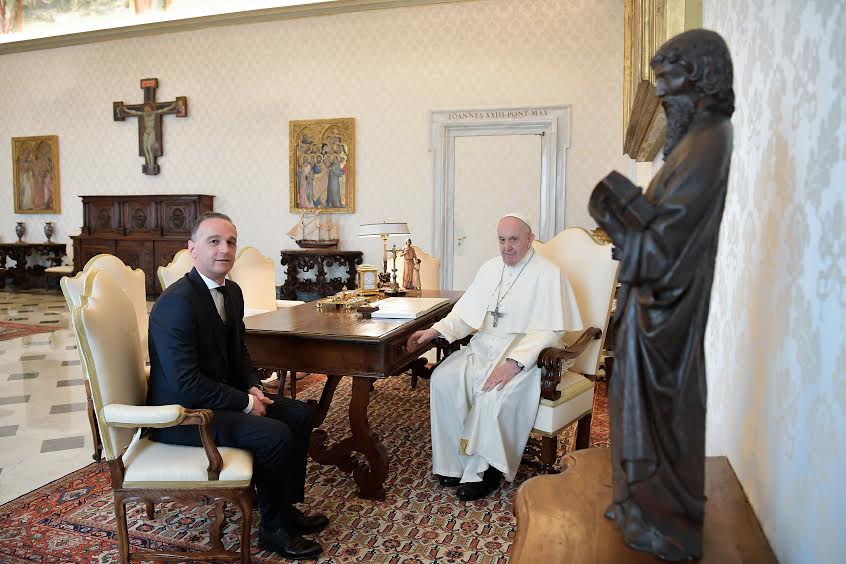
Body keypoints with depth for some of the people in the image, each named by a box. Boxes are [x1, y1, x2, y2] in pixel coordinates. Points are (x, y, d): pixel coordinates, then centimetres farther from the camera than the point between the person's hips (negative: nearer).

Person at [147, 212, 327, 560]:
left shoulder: (232, 292, 4)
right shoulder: (177, 302, -24)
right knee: (275, 435, -22)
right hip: (181, 412, -9)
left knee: (300, 415, 5)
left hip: (220, 396, 10)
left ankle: (286, 507, 18)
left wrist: (253, 388, -3)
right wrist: (245, 402, -19)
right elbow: (186, 384, -27)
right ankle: (274, 529, 1)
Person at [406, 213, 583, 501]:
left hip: (524, 355, -6)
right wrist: (434, 331, -6)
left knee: (493, 396, -32)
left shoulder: (548, 274, -7)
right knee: (442, 380, -18)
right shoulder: (490, 268, 14)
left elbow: (549, 331, -14)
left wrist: (513, 363, -25)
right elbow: (466, 312, 12)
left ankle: (482, 470, -9)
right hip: (484, 347, 6)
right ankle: (454, 462, -6)